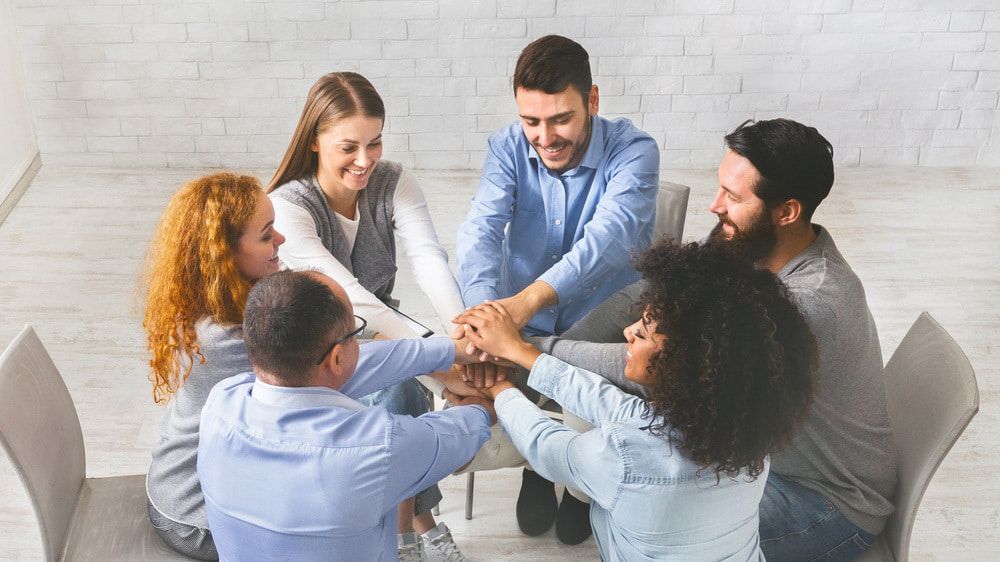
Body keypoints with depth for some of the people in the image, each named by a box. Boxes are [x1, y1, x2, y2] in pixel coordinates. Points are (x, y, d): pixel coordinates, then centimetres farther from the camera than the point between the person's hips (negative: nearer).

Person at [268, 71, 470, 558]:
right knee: (400, 393, -28)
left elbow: (429, 260, -26)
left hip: (381, 336, 4)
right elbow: (347, 294, -36)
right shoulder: (287, 207, -22)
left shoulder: (392, 184, -9)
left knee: (403, 391, -27)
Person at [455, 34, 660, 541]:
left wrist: (529, 298, -53)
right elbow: (481, 228, -23)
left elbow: (612, 232, -36)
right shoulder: (508, 148, -9)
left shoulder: (633, 151, -18)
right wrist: (484, 308, -45)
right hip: (525, 328, 3)